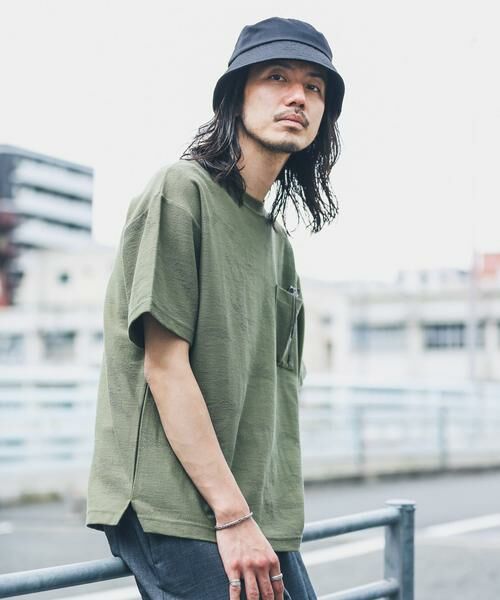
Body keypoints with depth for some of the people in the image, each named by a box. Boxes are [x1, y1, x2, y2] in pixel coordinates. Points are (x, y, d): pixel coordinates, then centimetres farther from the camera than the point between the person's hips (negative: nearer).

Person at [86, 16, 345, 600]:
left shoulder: (277, 241, 18)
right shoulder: (180, 191, -6)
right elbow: (165, 366, -13)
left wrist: (275, 526, 9)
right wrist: (233, 517, -16)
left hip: (259, 518, 8)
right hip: (175, 513, -8)